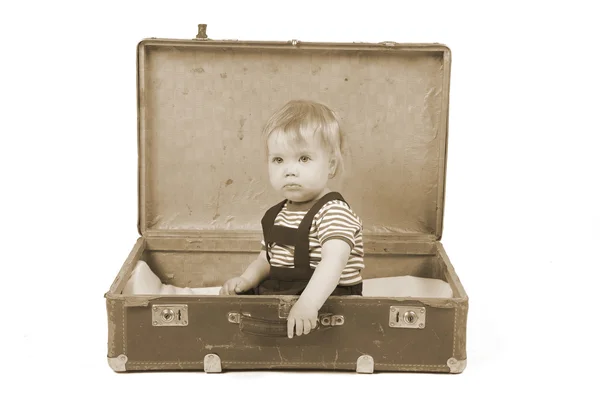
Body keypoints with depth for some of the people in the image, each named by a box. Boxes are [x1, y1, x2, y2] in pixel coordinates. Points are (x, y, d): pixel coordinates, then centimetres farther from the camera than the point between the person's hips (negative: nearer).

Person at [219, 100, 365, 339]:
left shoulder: (334, 213, -16)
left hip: (326, 304, -8)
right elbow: (265, 260, 22)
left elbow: (333, 262, -32)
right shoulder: (276, 216, 12)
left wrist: (308, 303, -47)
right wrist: (245, 280, 1)